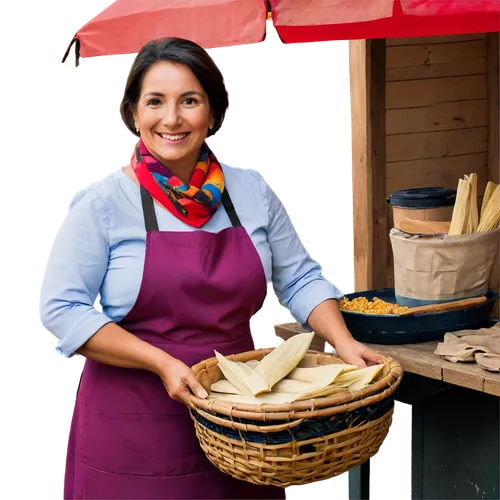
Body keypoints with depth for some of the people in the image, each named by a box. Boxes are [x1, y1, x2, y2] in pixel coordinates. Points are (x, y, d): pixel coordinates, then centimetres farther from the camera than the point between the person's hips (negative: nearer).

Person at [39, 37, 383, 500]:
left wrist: (342, 341, -7)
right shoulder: (101, 202, -8)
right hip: (134, 424, -3)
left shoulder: (252, 190, 4)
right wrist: (162, 363, -19)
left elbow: (300, 278, 10)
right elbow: (61, 309, -11)